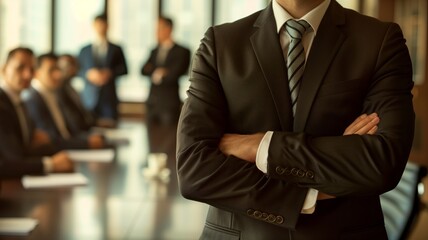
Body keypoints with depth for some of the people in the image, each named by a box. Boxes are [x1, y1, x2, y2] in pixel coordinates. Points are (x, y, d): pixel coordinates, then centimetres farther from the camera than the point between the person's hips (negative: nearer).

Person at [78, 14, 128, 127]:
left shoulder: (116, 49, 12)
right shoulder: (85, 50, 13)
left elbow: (123, 69, 6)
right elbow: (77, 71, 9)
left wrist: (110, 73, -10)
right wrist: (88, 74, -10)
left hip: (109, 96, 0)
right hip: (90, 97, 0)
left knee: (109, 125, -8)